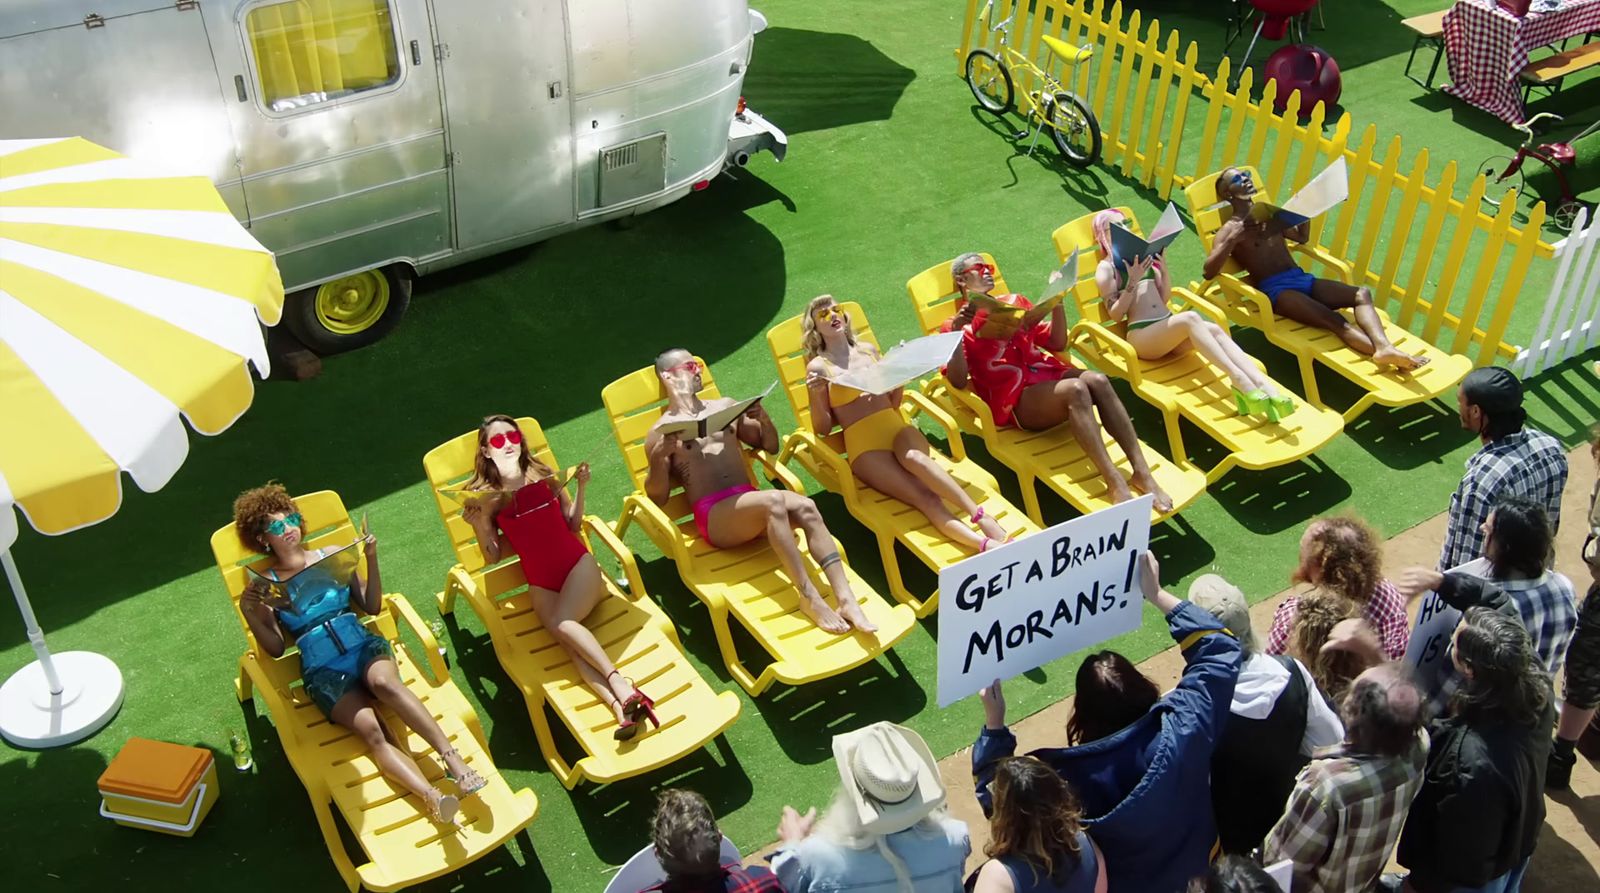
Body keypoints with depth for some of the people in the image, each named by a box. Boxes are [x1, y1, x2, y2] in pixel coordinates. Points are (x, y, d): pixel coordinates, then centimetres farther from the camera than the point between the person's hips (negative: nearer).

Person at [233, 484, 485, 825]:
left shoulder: (332, 557, 16)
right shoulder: (264, 585, 13)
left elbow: (372, 606, 14)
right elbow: (276, 648, 6)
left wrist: (371, 559, 2)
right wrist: (249, 615, -9)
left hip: (363, 644, 1)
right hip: (322, 669, -1)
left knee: (384, 682, -36)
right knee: (369, 729, -29)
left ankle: (452, 759, -44)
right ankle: (433, 797, -48)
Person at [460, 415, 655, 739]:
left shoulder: (544, 476, 11)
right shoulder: (486, 496, 8)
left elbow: (573, 525, 11)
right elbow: (493, 557, 6)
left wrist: (581, 487, -1)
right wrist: (478, 525, -9)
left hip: (579, 565, 1)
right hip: (541, 584, 0)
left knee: (560, 623, -32)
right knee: (567, 639, -30)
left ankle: (621, 686, -40)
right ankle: (621, 706, -47)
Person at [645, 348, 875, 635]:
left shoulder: (725, 407, 21)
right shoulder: (661, 432, 5)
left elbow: (770, 446, 27)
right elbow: (657, 498, 0)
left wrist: (764, 418, 7)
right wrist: (658, 458, -17)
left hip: (749, 501, 5)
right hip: (713, 515, -5)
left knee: (805, 507, -27)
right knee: (773, 501, -35)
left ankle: (846, 599, -37)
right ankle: (810, 599, -35)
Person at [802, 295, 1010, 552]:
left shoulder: (868, 350, 18)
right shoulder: (818, 367, 6)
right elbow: (822, 429, 2)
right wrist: (816, 396, -15)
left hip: (897, 427, 3)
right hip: (865, 446, -3)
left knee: (914, 457, -37)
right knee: (925, 498, -28)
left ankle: (980, 517, -48)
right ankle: (985, 544, -47)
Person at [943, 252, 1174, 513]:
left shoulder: (1015, 302, 25)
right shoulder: (958, 324, 9)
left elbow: (1057, 343, 23)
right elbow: (958, 381, -6)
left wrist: (1057, 301, 11)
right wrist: (956, 333, -17)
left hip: (1048, 374, 5)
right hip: (1015, 398, -5)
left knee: (1097, 381, -27)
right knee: (1075, 389, -34)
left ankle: (1142, 472, -32)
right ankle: (1116, 484, -42)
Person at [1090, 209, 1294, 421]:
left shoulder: (1141, 256, 21)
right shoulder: (1106, 268, 3)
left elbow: (1165, 298, 20)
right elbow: (1115, 313, -6)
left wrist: (1164, 268, 6)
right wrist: (1133, 282, -15)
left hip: (1168, 327, 6)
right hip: (1141, 335, -6)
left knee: (1215, 330, -24)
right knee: (1190, 318, -34)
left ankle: (1265, 386, -43)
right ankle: (1240, 381, -48)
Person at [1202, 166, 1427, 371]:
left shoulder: (1270, 215, 22)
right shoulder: (1229, 230, 1)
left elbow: (1302, 238, 37)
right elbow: (1209, 271, -13)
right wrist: (1232, 239, -24)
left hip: (1302, 278, 7)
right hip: (1274, 289, -7)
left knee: (1362, 293, -18)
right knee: (1333, 320, -30)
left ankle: (1384, 347, -42)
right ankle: (1383, 353, -49)